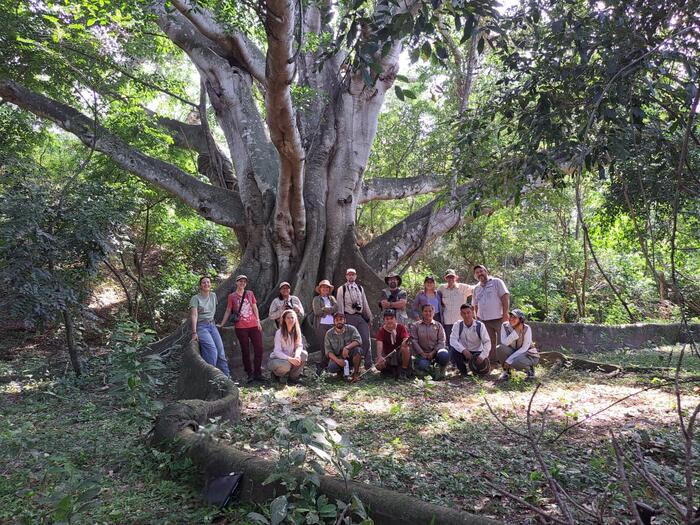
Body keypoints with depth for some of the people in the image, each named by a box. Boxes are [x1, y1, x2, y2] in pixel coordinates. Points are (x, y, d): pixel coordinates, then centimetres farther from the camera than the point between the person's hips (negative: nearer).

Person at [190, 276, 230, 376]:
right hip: (201, 326, -5)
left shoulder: (213, 295, 12)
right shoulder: (195, 298, -4)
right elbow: (194, 315, -13)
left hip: (212, 325, 5)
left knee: (221, 352, -6)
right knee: (212, 351, -24)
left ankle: (226, 377, -2)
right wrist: (194, 332, -20)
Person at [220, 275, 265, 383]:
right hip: (241, 327, -2)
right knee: (245, 351, 3)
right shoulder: (232, 296, 5)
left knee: (259, 348, -3)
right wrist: (221, 325, 5)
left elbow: (255, 308, 11)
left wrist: (258, 322, 3)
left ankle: (257, 374, 7)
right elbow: (228, 311, 9)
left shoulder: (250, 293, 11)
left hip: (254, 325, 2)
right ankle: (250, 374, 12)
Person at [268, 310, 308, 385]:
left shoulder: (296, 331, -2)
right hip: (276, 359, -5)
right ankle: (276, 374, 0)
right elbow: (277, 351, -23)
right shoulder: (279, 332, -18)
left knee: (304, 354, -20)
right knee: (286, 365, -37)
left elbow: (299, 346, -7)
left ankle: (293, 376, -3)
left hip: (290, 358, 5)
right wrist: (290, 359, -37)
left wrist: (297, 355, -30)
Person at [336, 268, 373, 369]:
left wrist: (369, 316, 12)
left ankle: (368, 364, 1)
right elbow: (340, 305, 1)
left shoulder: (360, 288, 17)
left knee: (366, 339, -3)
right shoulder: (341, 289, 5)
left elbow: (365, 303, 17)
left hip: (361, 317, 3)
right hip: (349, 317, -3)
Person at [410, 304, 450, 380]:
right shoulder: (415, 325, 8)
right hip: (422, 353, 0)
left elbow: (441, 341, 1)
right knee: (423, 365, -33)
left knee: (444, 354, -35)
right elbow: (414, 341, -1)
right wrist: (422, 354, -12)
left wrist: (433, 353, -14)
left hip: (435, 352, 1)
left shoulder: (438, 325, 10)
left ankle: (441, 371, -3)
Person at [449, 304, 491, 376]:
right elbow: (453, 340, -20)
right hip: (463, 353, 1)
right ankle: (463, 372, -4)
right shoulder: (457, 325, -9)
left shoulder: (480, 325, -10)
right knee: (453, 350, -31)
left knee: (484, 371, -25)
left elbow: (487, 342, -16)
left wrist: (482, 357, -30)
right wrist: (463, 350, -36)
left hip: (477, 353, -1)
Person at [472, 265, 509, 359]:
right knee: (490, 344, 9)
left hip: (498, 318, -5)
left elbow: (505, 297, -7)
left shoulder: (496, 282, 0)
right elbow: (475, 306, 20)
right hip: (484, 321, 5)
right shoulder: (476, 288, 16)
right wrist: (477, 319, 11)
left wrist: (505, 314, -14)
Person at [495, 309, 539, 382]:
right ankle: (506, 371, -3)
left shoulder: (526, 328, -21)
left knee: (516, 362, -36)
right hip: (513, 351, 4)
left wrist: (509, 360, -27)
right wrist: (516, 332, -34)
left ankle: (529, 369, 0)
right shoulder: (505, 326, -12)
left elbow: (524, 348, -21)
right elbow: (504, 343, -23)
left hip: (527, 353, -4)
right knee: (499, 348, -26)